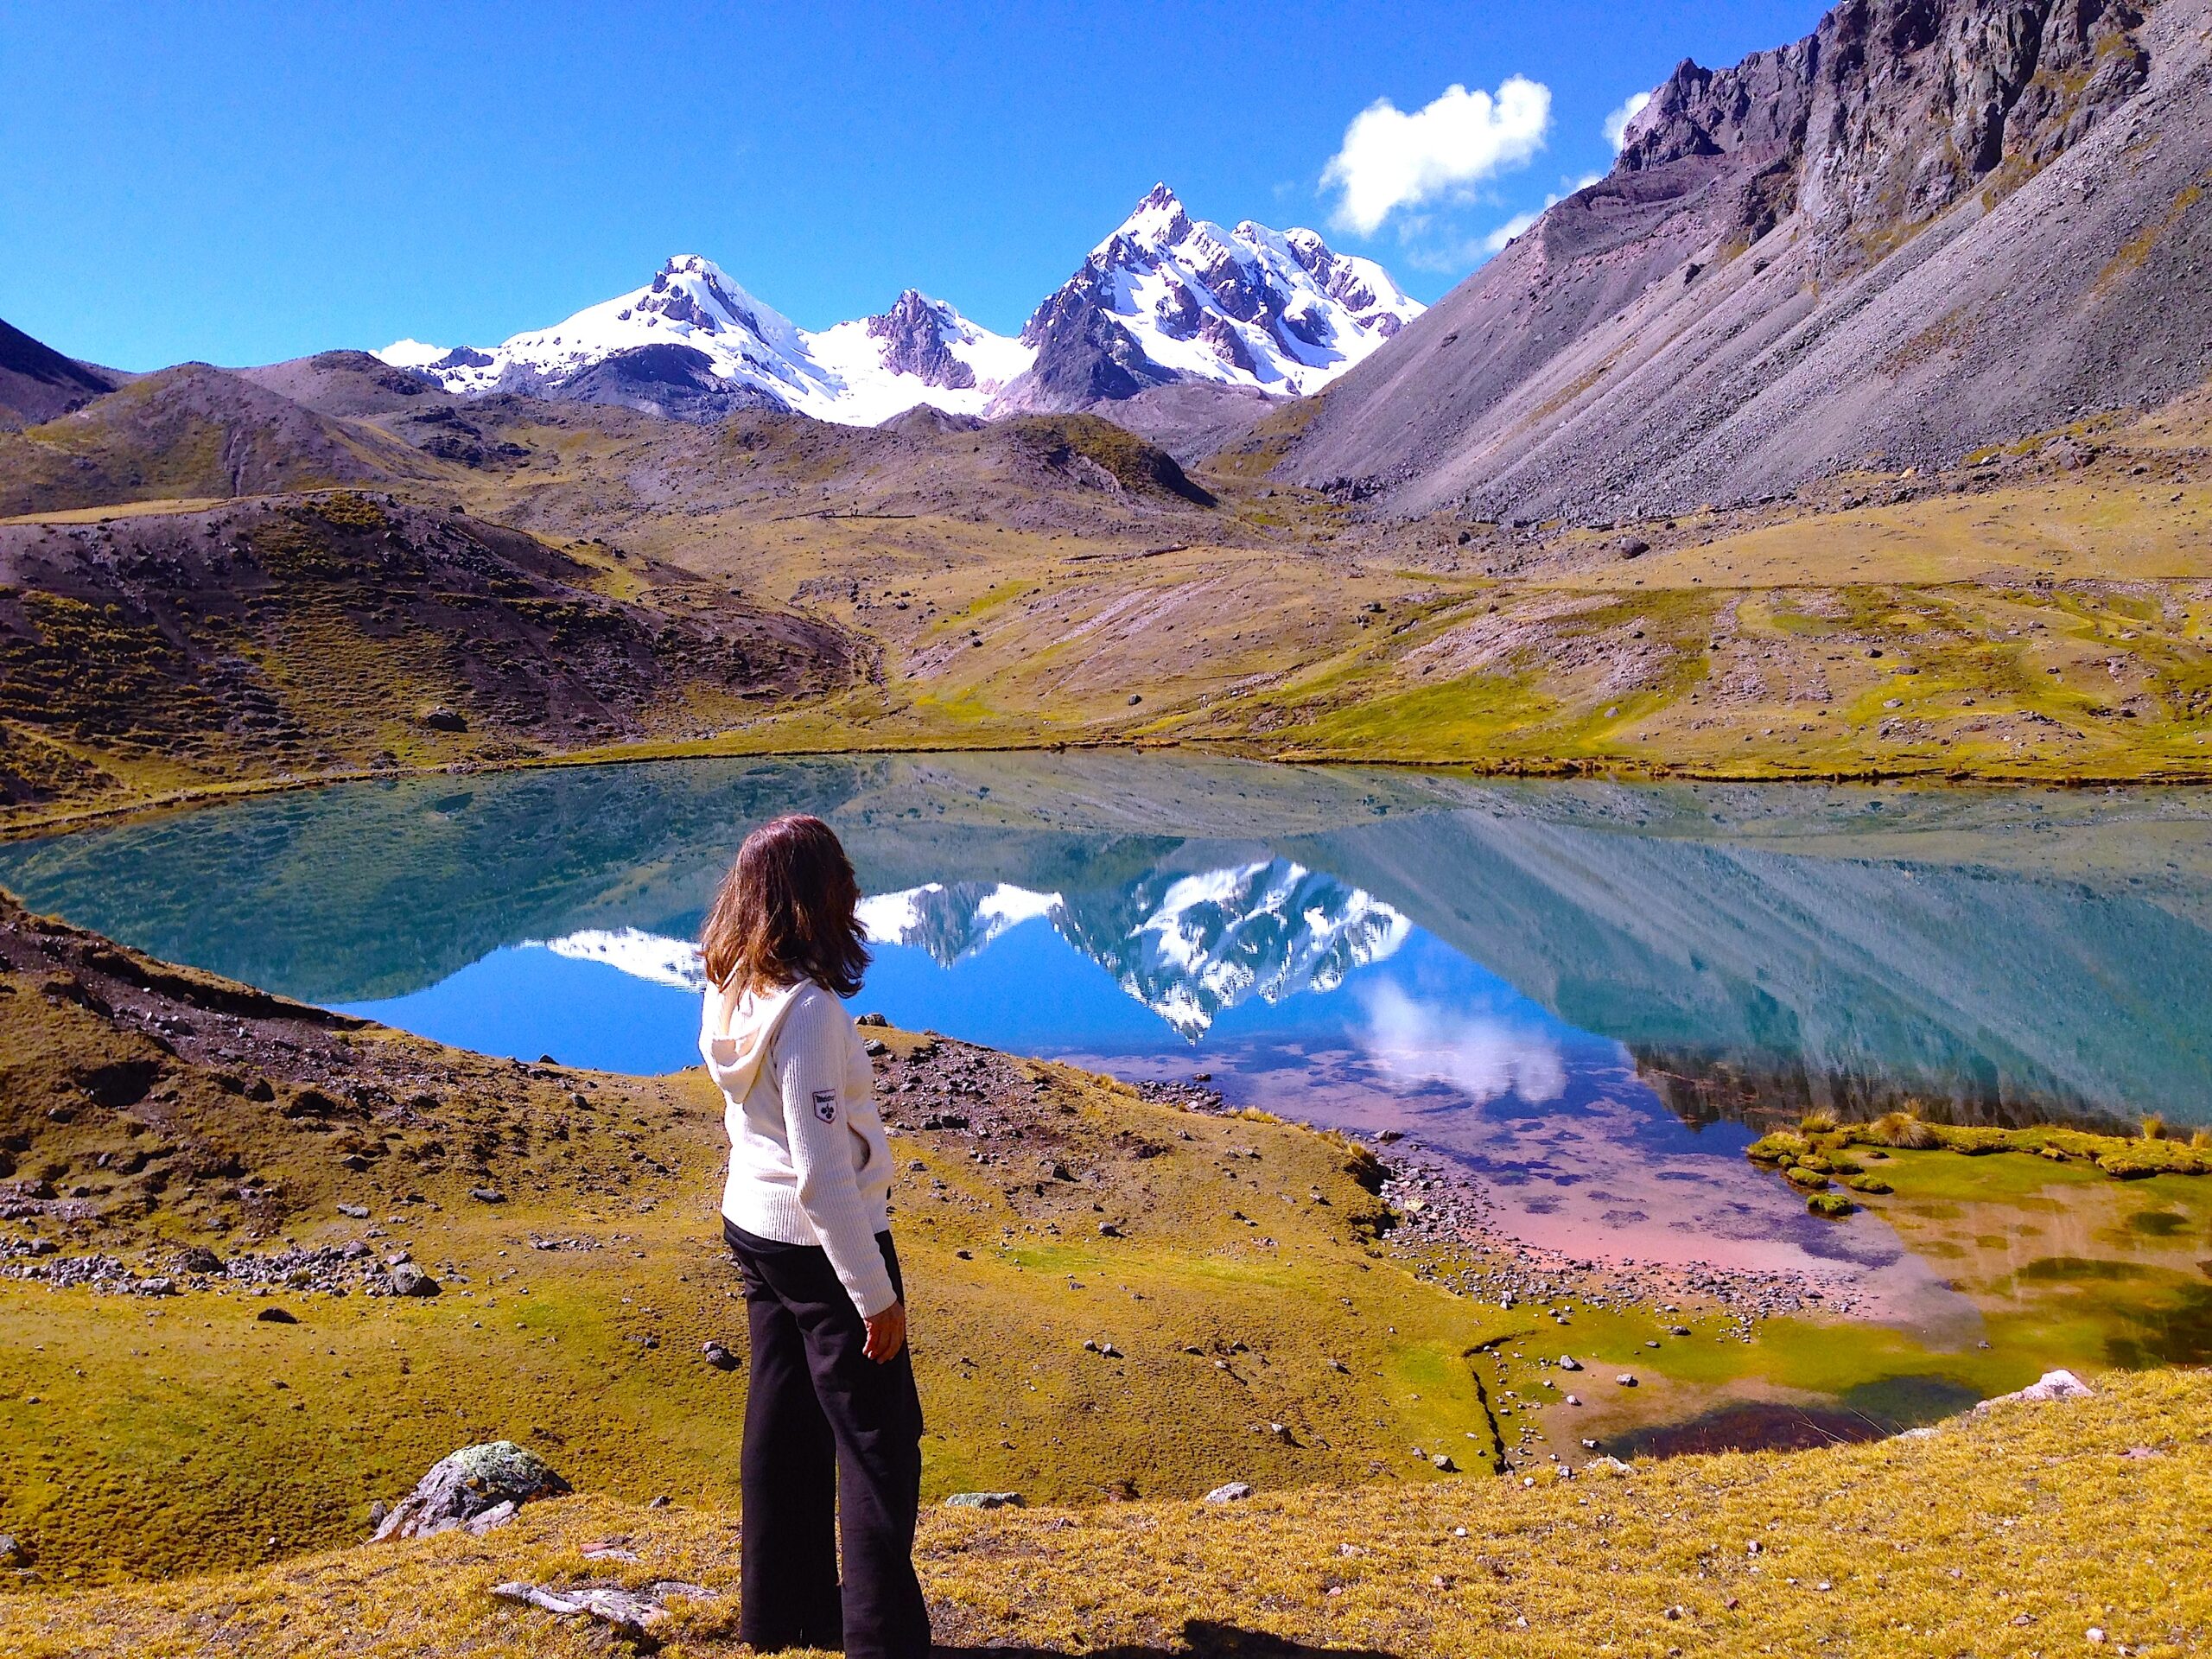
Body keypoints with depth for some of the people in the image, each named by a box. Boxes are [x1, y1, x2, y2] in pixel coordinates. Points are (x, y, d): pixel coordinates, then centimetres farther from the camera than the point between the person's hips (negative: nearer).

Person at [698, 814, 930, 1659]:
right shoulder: (808, 1009, -27)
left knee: (783, 1425, 21)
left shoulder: (730, 993, -2)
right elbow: (822, 1174, -26)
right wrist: (874, 1293, -19)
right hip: (824, 1242, -8)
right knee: (879, 1442, 7)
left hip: (753, 1227, 9)